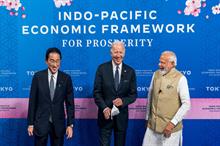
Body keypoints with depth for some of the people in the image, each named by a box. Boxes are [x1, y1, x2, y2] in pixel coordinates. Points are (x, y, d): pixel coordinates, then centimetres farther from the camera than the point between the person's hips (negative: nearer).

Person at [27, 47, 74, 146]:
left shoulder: (66, 78, -3)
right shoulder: (38, 76, -4)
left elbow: (70, 103, 0)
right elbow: (32, 101, -1)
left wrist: (70, 124, -4)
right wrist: (30, 123, -1)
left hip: (59, 123, 1)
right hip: (41, 122, -1)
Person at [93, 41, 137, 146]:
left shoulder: (130, 71, 0)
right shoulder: (102, 69, -4)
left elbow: (133, 94, 3)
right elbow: (96, 92, -4)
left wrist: (123, 101, -17)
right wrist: (104, 108, -16)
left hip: (121, 115, 2)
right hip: (106, 114, -1)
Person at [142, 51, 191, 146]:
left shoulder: (180, 79, -11)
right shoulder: (156, 74, 4)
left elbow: (186, 104, -12)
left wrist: (173, 123, -15)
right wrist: (147, 117, 16)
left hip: (170, 127, -4)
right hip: (152, 125, 4)